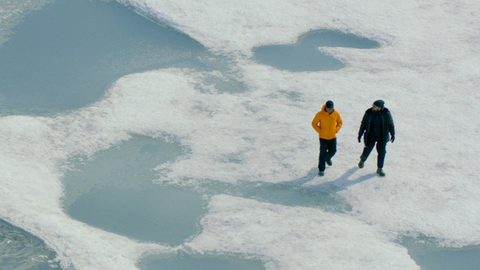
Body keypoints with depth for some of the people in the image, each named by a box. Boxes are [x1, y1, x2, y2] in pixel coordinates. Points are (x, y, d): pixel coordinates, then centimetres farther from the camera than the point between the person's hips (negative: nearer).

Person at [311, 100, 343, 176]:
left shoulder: (336, 113, -9)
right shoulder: (320, 114, -18)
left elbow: (340, 122, 8)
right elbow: (314, 123, -6)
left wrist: (336, 130, -4)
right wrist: (320, 131, -13)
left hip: (333, 136, 3)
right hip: (323, 137, -3)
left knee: (333, 151, 12)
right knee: (323, 153, 0)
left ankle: (328, 158, 47)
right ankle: (321, 169, 12)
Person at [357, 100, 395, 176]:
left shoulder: (386, 113, -13)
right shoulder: (369, 112, -11)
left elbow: (391, 124, 0)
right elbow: (363, 124, 0)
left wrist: (392, 134, 3)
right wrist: (360, 135, 2)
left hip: (382, 137, 0)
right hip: (371, 136, 0)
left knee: (381, 152, 1)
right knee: (367, 149, 10)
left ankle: (379, 169, 17)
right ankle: (362, 160, 44)